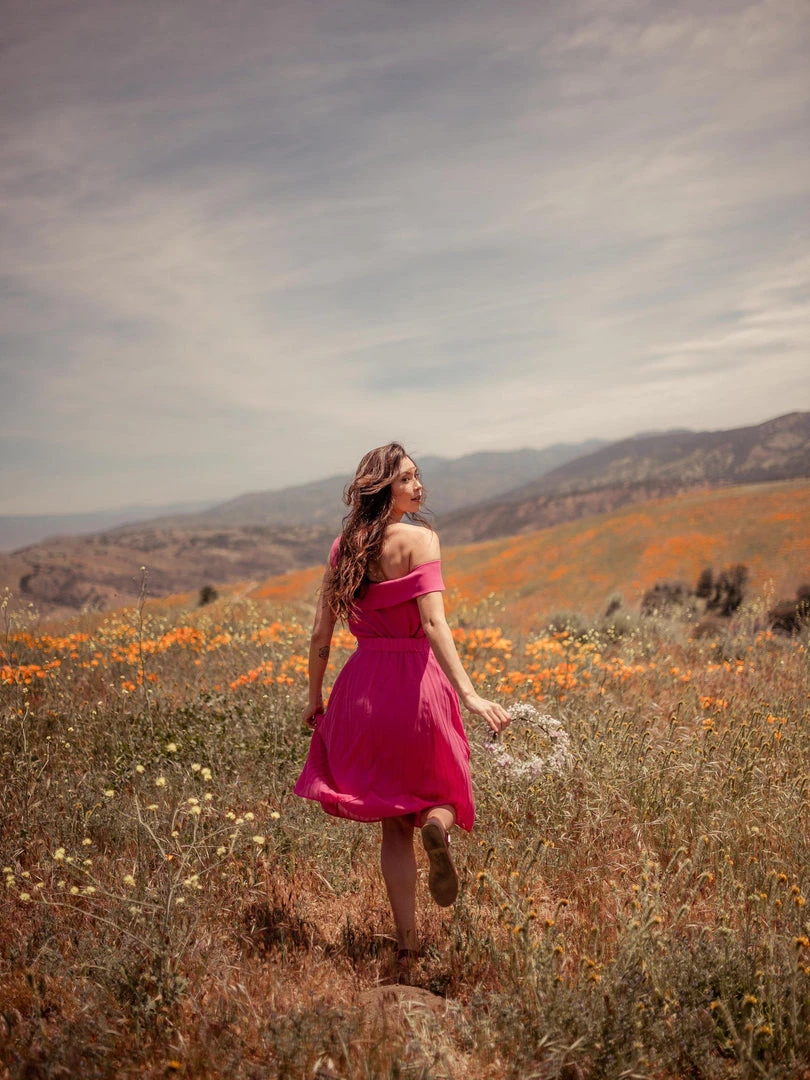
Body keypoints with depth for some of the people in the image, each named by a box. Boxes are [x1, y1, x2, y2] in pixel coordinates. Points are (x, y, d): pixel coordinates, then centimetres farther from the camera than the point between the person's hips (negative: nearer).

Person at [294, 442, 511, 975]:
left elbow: (321, 633, 9)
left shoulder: (344, 547, 7)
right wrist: (470, 694, -25)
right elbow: (433, 622, -20)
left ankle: (408, 949, 10)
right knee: (441, 794, 18)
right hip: (417, 682, -4)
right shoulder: (420, 538, -8)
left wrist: (315, 697, 19)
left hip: (363, 686, 5)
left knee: (394, 824, 13)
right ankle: (438, 823, -19)